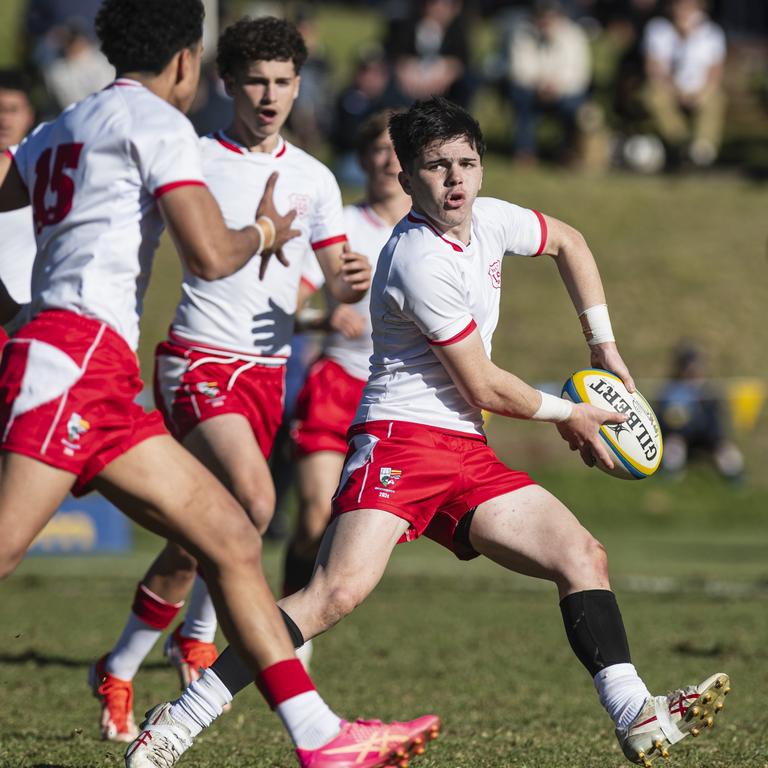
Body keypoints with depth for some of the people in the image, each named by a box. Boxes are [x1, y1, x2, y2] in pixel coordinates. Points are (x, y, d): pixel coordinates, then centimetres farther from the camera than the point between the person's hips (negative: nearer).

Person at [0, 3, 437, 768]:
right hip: (74, 357, -10)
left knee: (231, 538, 7)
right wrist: (262, 230, 10)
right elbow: (208, 254, -10)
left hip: (103, 388, 10)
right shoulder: (153, 118, -2)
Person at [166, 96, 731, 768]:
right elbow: (485, 390, -11)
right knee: (341, 589, -26)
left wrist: (604, 348, 28)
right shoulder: (421, 263, -17)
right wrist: (568, 415, 6)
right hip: (400, 440, -9)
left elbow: (569, 242, 32)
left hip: (469, 457, 9)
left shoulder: (488, 220, 8)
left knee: (584, 556, -3)